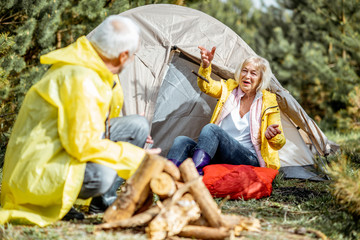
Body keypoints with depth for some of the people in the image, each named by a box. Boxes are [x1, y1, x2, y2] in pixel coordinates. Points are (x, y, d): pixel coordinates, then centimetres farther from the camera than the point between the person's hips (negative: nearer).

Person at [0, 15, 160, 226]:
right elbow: (83, 146, -28)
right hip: (37, 170, -10)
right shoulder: (81, 81, -28)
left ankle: (104, 202, 10)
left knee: (138, 126, 7)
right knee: (102, 175, -39)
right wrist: (135, 157, -18)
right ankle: (54, 202, -9)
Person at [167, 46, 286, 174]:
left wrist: (271, 136, -22)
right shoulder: (229, 89, 15)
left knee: (211, 129, -32)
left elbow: (280, 142, 4)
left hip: (249, 160, -4)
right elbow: (206, 86, -6)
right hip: (220, 158, 4)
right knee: (181, 141, -24)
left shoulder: (268, 101, 5)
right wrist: (205, 65, -27)